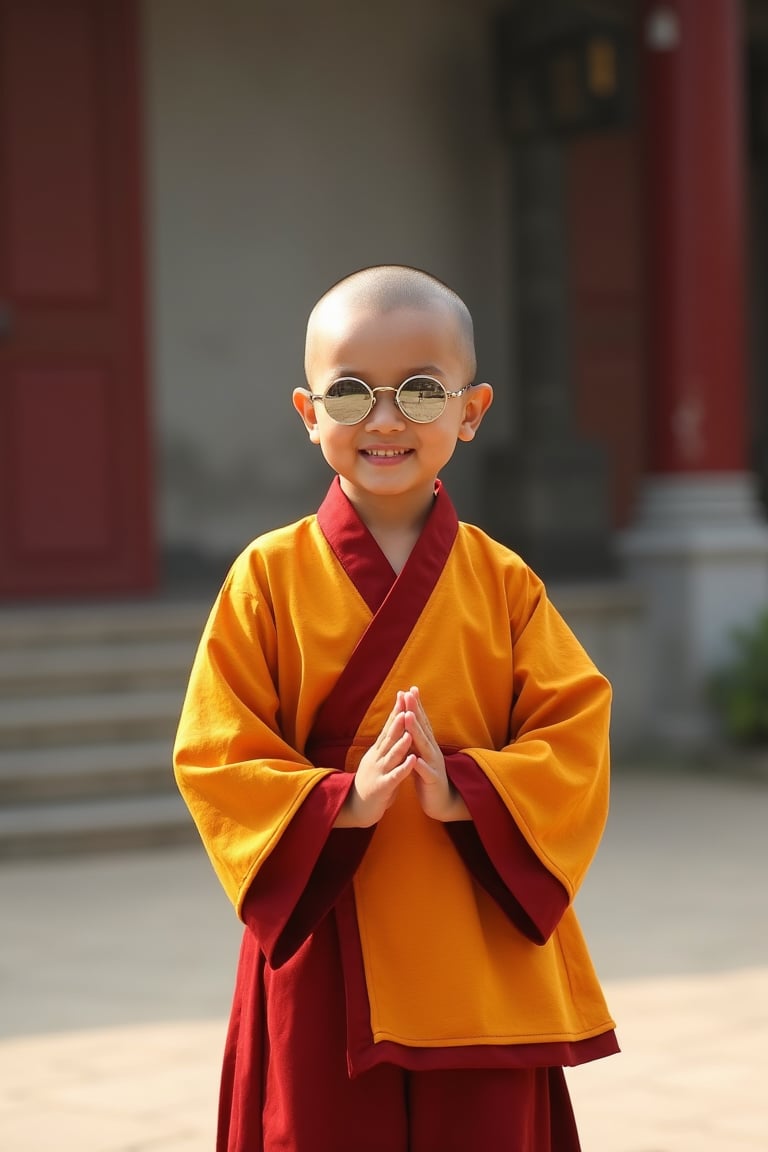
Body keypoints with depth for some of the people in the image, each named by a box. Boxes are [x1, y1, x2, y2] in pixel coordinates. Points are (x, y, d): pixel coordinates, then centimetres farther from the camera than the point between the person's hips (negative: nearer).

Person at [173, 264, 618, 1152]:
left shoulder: (502, 582, 2)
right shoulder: (268, 578, -3)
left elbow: (575, 737, -3)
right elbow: (216, 761, -6)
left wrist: (463, 791, -21)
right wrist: (342, 800, -21)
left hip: (484, 959, 2)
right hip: (326, 958, -1)